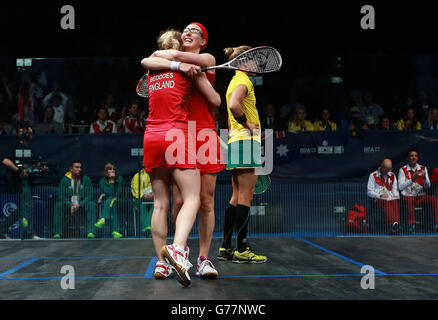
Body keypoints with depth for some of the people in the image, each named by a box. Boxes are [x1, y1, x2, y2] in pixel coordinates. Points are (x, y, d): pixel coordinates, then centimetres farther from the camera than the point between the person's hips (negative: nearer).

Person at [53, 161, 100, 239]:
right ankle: (57, 234, -28)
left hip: (82, 205, 0)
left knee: (92, 204, -29)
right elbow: (60, 196, -7)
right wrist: (70, 205, -22)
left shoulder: (86, 179, 0)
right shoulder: (64, 180, -1)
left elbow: (89, 196, -5)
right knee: (58, 205, -29)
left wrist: (79, 205, -20)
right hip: (68, 205, 0)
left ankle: (91, 233, -32)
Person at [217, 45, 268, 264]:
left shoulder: (235, 81, 21)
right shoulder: (243, 81, -9)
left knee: (237, 197, 10)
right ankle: (242, 250, -6)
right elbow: (234, 105, -27)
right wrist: (248, 125, -16)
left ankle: (225, 248, 11)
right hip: (246, 141, -10)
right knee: (245, 196, -8)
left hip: (235, 141, 10)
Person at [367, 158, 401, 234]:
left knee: (395, 202, -34)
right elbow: (369, 192, 5)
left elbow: (395, 190, 22)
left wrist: (396, 195, -2)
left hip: (391, 198, 3)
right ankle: (393, 225, -56)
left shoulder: (392, 176, 23)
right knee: (386, 203, -37)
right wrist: (380, 195, -11)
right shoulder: (373, 175, 11)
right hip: (377, 199, -3)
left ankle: (396, 223, -53)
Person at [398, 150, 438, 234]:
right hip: (408, 196, -3)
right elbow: (400, 187, -9)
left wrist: (424, 178, -16)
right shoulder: (403, 170, 2)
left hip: (421, 196, 3)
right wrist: (412, 179, -20)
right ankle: (411, 226, -40)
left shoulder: (423, 169, 11)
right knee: (409, 200, -37)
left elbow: (427, 186, 5)